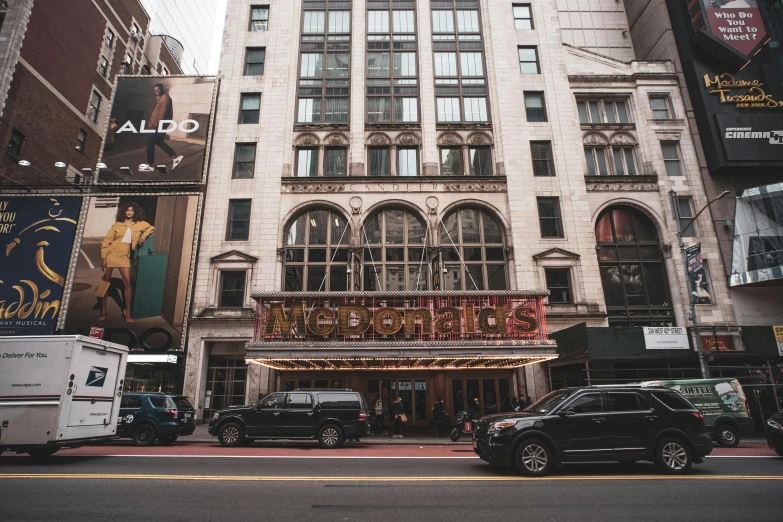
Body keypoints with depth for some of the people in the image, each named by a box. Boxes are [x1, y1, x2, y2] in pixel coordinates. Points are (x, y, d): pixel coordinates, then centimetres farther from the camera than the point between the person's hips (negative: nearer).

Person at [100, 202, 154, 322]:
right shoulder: (117, 225, 1)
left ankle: (128, 314, -2)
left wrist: (144, 235, -1)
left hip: (124, 256, 0)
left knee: (127, 283, -9)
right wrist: (103, 257, -8)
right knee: (106, 282, 5)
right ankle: (103, 312, 15)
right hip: (111, 254, 0)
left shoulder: (139, 224, 4)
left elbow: (151, 228, 19)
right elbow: (106, 241, 0)